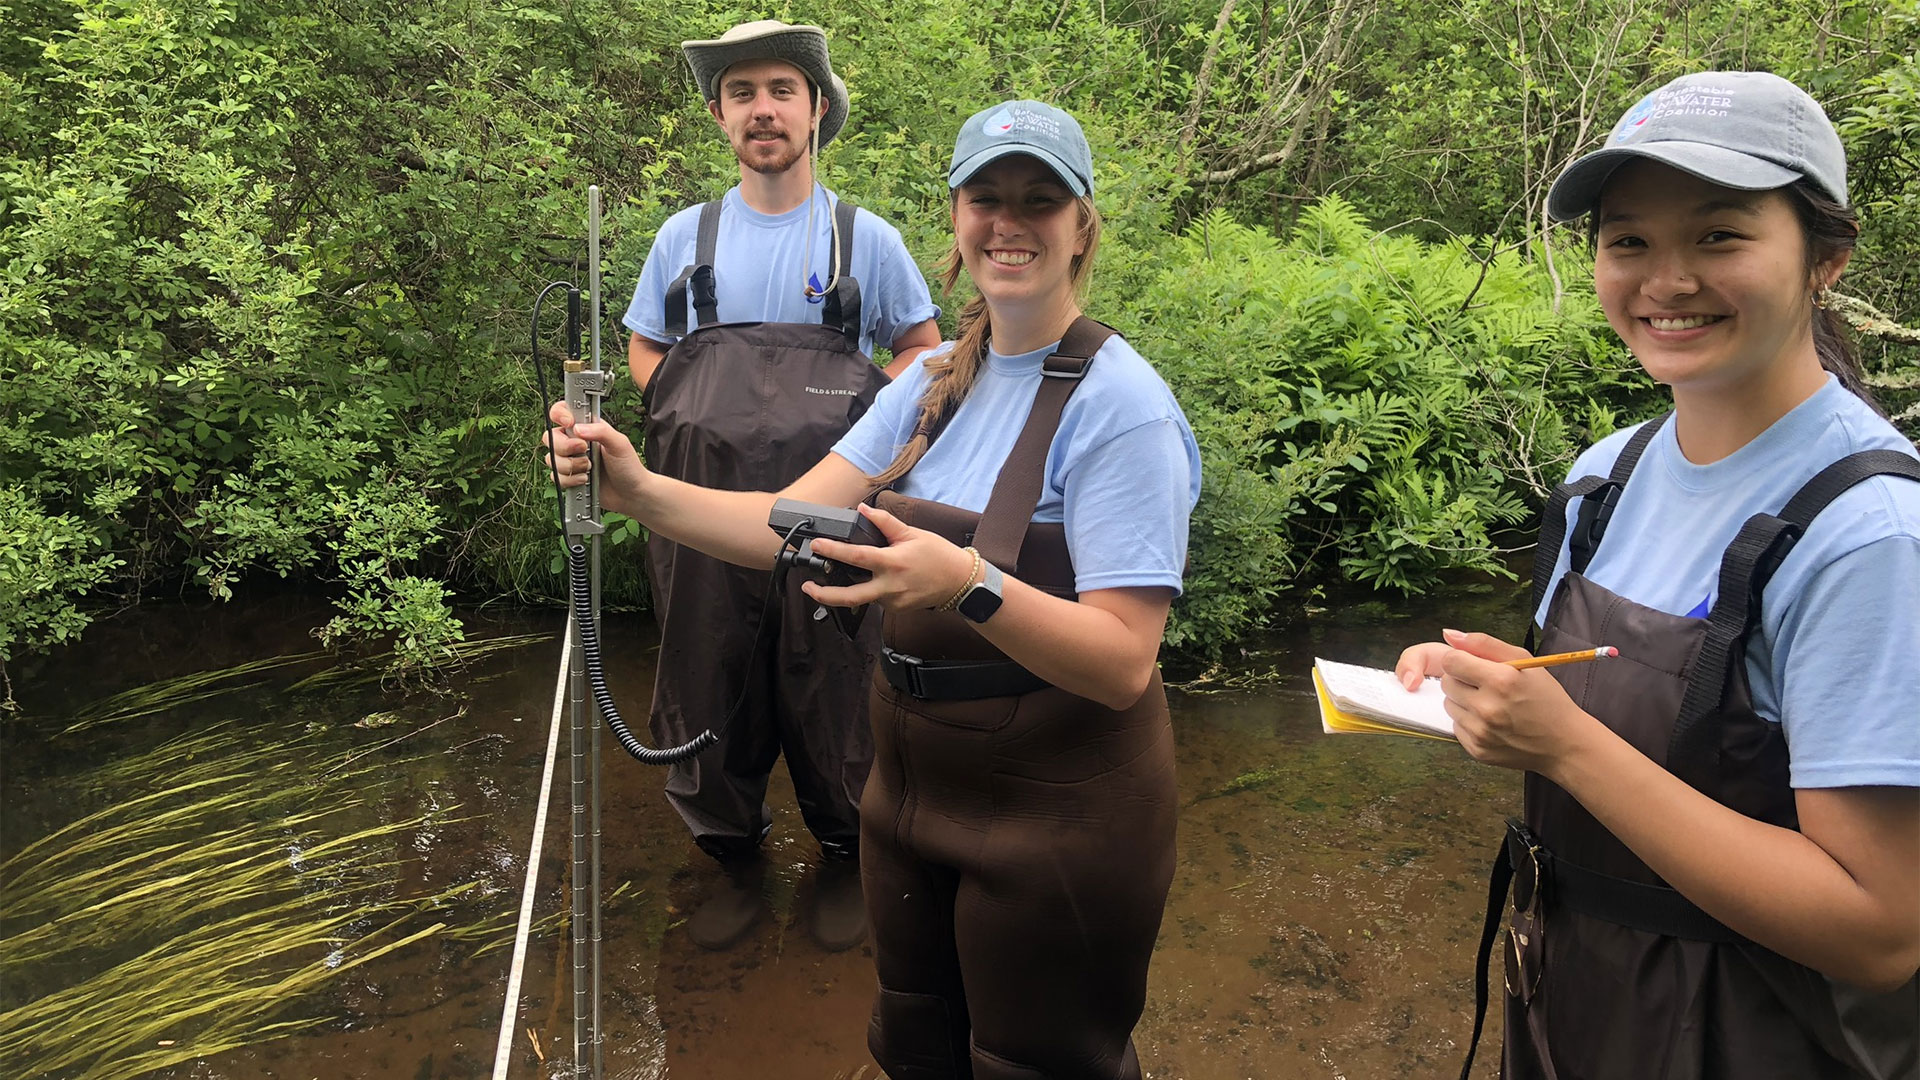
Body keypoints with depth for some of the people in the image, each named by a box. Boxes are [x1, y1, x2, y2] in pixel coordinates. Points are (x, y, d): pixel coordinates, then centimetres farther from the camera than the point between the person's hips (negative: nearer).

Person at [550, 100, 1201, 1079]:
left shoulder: (1119, 403, -18)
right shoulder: (939, 380, 3)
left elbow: (1124, 664, -24)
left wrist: (969, 586, -40)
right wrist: (641, 491, -19)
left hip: (1055, 817, -6)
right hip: (914, 780, 7)